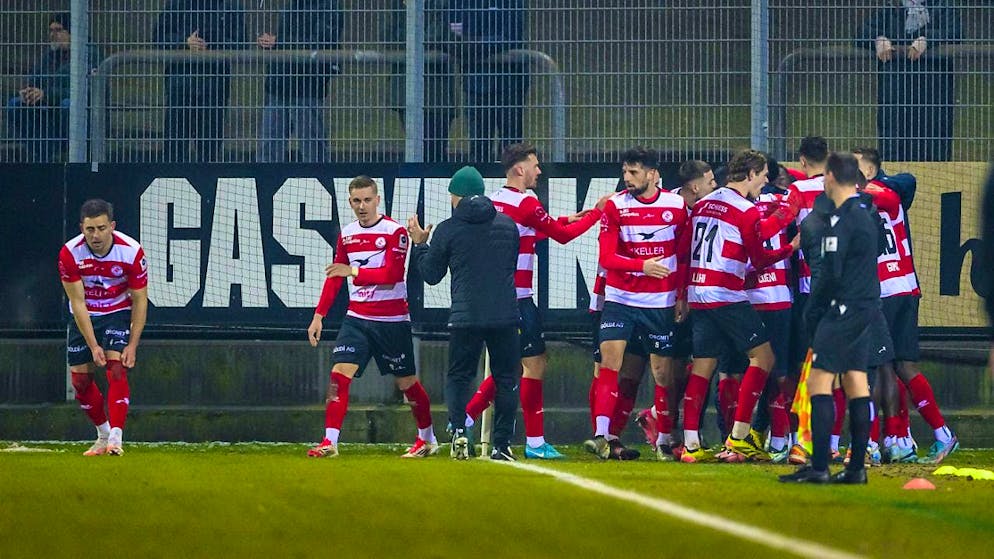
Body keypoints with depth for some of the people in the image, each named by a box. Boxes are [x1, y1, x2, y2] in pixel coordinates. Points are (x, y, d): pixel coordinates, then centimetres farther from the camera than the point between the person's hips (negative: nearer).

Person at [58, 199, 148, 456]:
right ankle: (103, 434, 22)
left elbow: (140, 300, -13)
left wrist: (133, 345, -18)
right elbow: (78, 302, -17)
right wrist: (93, 345, -21)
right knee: (80, 379, 2)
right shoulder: (69, 254, -22)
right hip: (84, 317, 2)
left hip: (118, 313, -2)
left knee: (117, 370, -21)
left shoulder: (132, 252, -23)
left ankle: (115, 438, -26)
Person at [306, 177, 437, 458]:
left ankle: (428, 439, 28)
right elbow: (334, 278, 15)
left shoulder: (395, 232, -9)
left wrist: (354, 271, -27)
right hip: (357, 318, 4)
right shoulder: (347, 234, 8)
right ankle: (330, 442, -14)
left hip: (392, 321, -4)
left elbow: (392, 274, -20)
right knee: (339, 374, -13)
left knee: (406, 381, 8)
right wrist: (319, 315, 9)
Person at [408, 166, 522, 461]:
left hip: (465, 317, -2)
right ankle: (502, 444, 7)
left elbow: (431, 274, 6)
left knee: (458, 378, 9)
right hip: (505, 315, 2)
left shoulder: (447, 230, -2)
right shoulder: (508, 225, 7)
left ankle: (458, 431, -12)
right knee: (505, 379, 10)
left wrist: (419, 244, 21)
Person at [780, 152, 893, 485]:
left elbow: (830, 271, -17)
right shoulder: (867, 213, 13)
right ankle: (857, 468, 9)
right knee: (857, 385, 9)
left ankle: (819, 467, -14)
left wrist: (813, 311, -5)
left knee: (819, 382, -8)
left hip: (844, 309, -9)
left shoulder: (843, 218, -14)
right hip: (866, 310, 9)